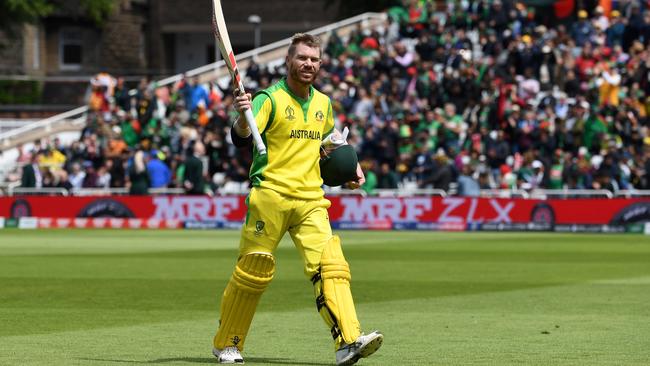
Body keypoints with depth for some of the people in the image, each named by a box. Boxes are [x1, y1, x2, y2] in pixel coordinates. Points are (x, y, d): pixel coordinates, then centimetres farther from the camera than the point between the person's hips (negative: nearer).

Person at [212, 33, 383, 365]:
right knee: (253, 272, 1)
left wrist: (351, 166, 19)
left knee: (330, 265, -13)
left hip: (311, 200, 4)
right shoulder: (270, 99, -4)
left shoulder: (323, 103, 15)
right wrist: (242, 117, -41)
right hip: (270, 197, -4)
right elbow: (241, 138, -19)